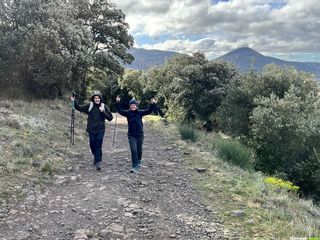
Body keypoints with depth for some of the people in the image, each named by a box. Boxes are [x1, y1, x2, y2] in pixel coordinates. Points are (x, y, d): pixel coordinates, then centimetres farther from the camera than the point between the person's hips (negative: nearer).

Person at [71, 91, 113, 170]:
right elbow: (79, 108, 5)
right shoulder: (89, 106, 0)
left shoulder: (104, 106, -2)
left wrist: (103, 112, -17)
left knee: (98, 146, -6)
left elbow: (110, 117, -4)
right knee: (92, 145, 11)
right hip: (91, 130, 2)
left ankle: (98, 162, 0)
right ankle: (96, 156, 39)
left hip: (100, 130, -2)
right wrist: (74, 101, -9)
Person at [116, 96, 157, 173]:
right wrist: (118, 103, -28)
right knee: (133, 150, -10)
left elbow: (149, 111, -9)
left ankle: (138, 162, 43)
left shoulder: (140, 112, -1)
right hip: (131, 135, -2)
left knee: (139, 150, 17)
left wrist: (153, 104, -25)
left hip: (140, 134, 2)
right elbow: (120, 111, -15)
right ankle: (135, 166, -8)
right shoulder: (128, 113, -3)